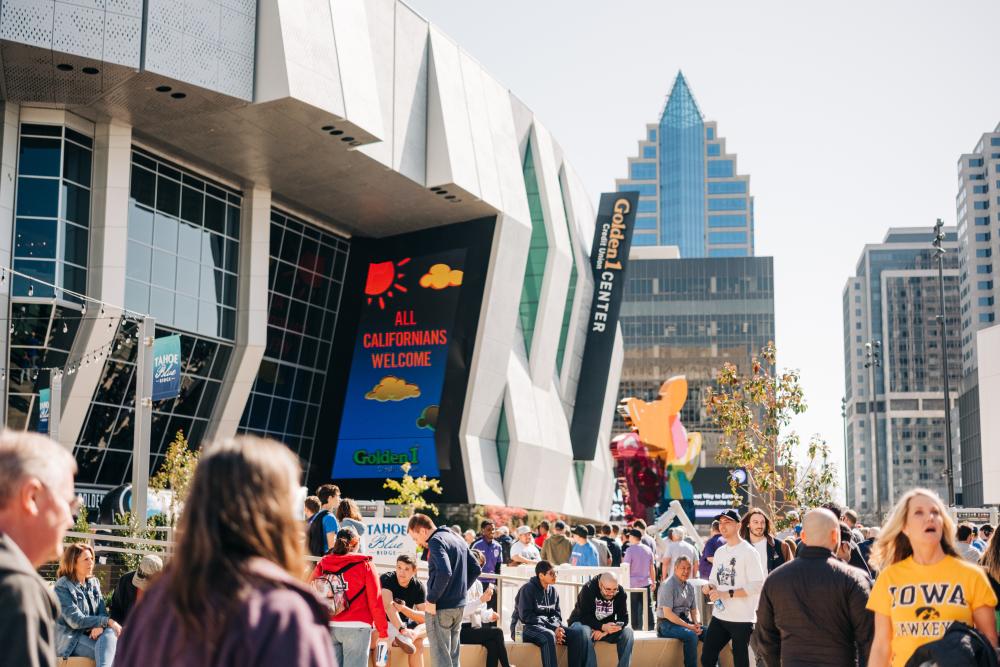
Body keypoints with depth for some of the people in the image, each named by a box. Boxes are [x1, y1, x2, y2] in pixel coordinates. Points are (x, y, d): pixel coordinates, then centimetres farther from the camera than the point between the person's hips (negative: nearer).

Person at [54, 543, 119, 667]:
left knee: (110, 633, -32)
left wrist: (99, 625, -22)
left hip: (90, 634, 5)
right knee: (111, 652, -30)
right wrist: (108, 621, -23)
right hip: (70, 639, -5)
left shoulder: (94, 583, 11)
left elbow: (102, 611, 3)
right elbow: (76, 621, -17)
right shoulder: (62, 587, -9)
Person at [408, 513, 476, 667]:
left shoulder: (436, 541, -14)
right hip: (459, 605, 9)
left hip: (440, 607, -9)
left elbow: (444, 572, -27)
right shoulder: (458, 539, 14)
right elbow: (475, 569, 17)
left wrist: (432, 599, -19)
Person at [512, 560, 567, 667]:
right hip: (525, 627, -6)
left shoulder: (553, 591, 10)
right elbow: (526, 616, -17)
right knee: (549, 636, -37)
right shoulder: (528, 589, -10)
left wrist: (557, 628, -14)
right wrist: (552, 627, -21)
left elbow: (556, 614, 12)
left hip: (548, 627, 7)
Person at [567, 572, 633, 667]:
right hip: (582, 623, -4)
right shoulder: (588, 589, -20)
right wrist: (602, 627, -40)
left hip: (606, 627, 4)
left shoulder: (621, 593, -9)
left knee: (628, 632, -22)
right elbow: (584, 617, -26)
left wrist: (605, 631, -28)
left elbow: (623, 619, -12)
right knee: (584, 632, -38)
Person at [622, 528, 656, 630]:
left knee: (634, 608, 3)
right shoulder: (648, 550, 6)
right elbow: (652, 568, 12)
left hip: (633, 583, -4)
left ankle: (636, 628, 5)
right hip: (646, 583, 4)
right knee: (647, 607, 9)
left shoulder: (630, 550, -10)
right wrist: (653, 581, 19)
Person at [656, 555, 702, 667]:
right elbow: (667, 613, -19)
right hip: (667, 624, -7)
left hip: (685, 620, 7)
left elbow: (694, 609, 15)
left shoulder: (690, 586, 10)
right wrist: (689, 626, -21)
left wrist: (696, 624, -7)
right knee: (691, 635, -32)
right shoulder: (668, 585, -13)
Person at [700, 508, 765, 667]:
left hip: (742, 618, -7)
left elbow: (757, 586, -18)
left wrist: (728, 594, -22)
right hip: (719, 616, 7)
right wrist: (709, 587, -3)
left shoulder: (749, 552, -11)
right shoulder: (719, 551, 13)